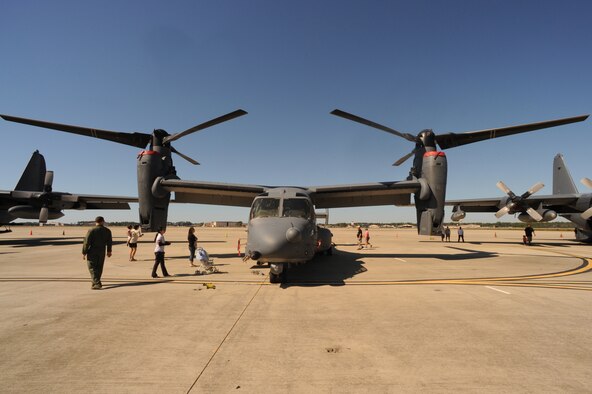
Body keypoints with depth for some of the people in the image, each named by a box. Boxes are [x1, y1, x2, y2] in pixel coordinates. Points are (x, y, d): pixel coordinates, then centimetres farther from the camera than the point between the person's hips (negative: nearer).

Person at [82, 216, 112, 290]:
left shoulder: (91, 231, -14)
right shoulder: (107, 231, -1)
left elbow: (86, 242, -13)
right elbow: (109, 242, 8)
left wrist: (84, 253, -3)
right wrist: (109, 251, 21)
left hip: (92, 252, -4)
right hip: (102, 252, 4)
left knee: (92, 268, 0)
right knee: (99, 267, 16)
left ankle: (97, 283, -10)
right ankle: (96, 282, 30)